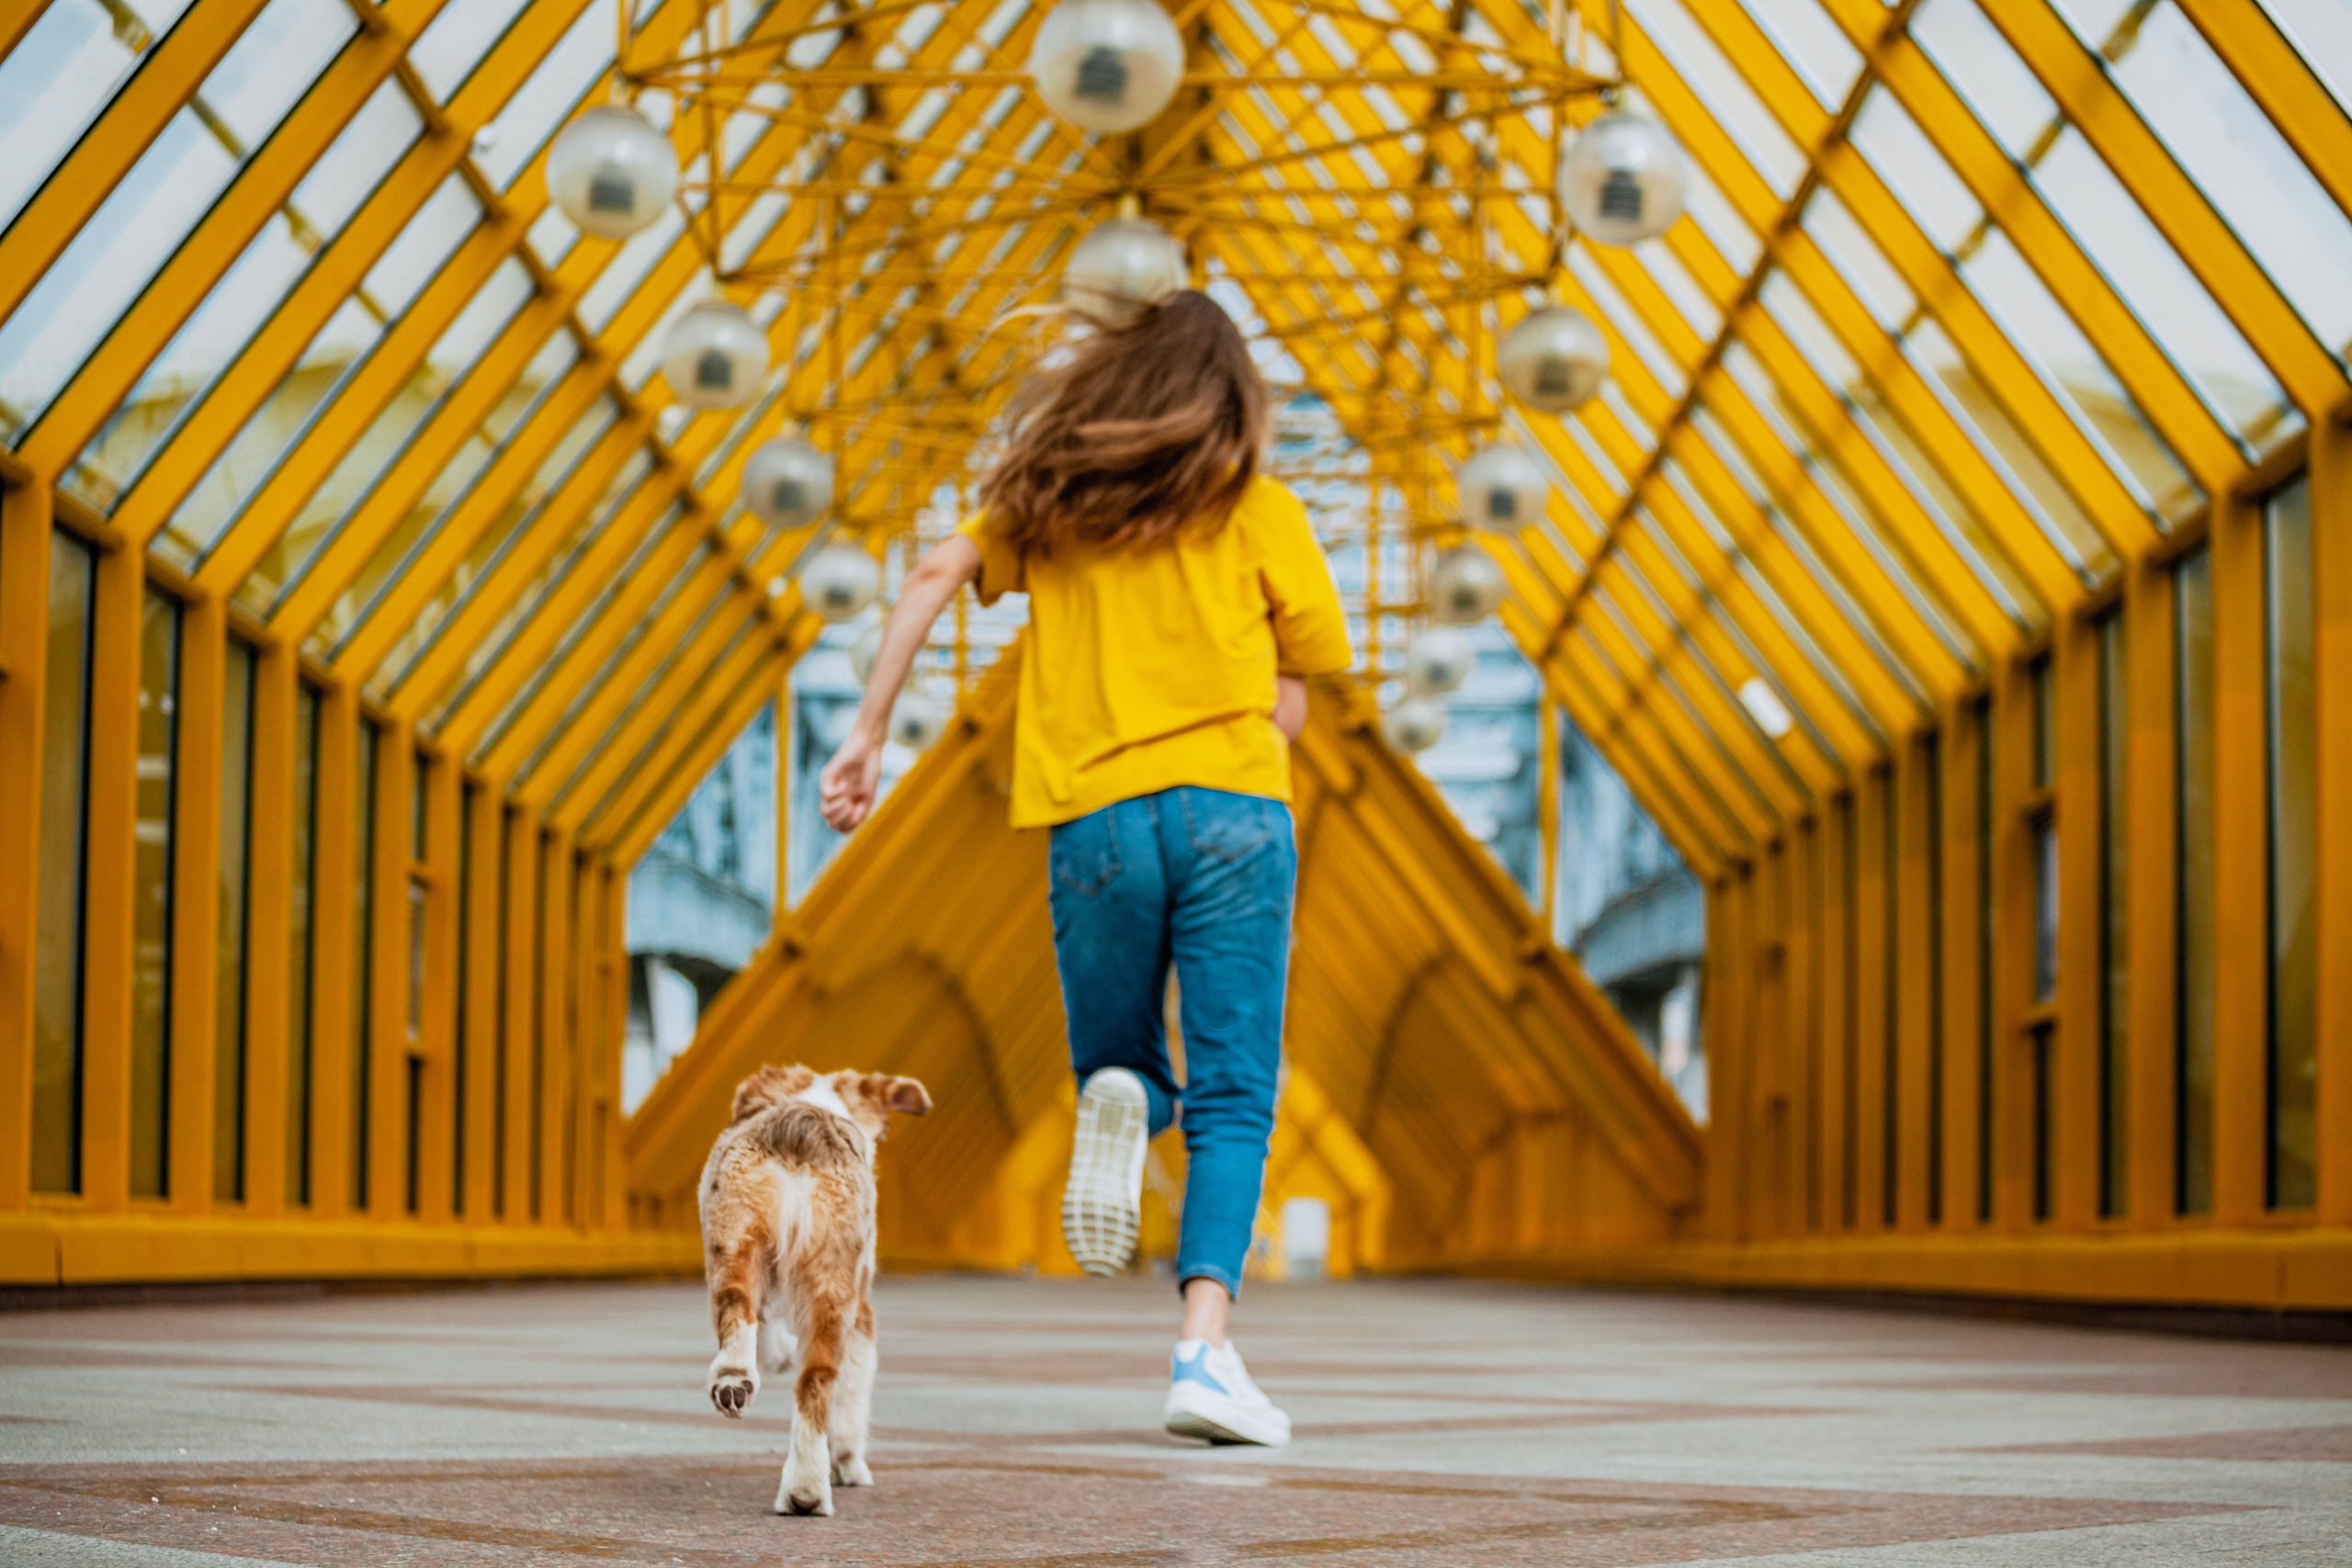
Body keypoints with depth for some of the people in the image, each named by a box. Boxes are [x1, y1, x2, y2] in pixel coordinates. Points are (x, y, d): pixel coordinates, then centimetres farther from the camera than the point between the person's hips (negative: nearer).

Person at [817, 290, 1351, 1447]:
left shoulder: (1048, 499, 16)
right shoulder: (1262, 515, 9)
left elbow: (937, 572, 1)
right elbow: (1289, 707, 8)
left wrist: (867, 732, 0)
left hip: (1092, 823, 2)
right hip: (1232, 815, -2)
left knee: (1123, 1066, 20)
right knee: (1231, 1103, -1)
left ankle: (1119, 1102, -16)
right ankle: (1204, 1347, -18)